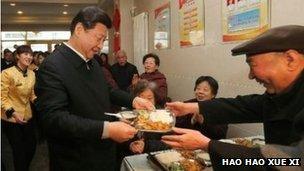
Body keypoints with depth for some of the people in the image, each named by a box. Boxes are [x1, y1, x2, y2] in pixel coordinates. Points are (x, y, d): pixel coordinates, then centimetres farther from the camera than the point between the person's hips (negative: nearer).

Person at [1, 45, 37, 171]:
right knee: (19, 151, 7)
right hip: (11, 118, -6)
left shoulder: (32, 74, 3)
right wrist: (13, 113, -26)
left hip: (27, 117, 6)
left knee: (32, 147, 15)